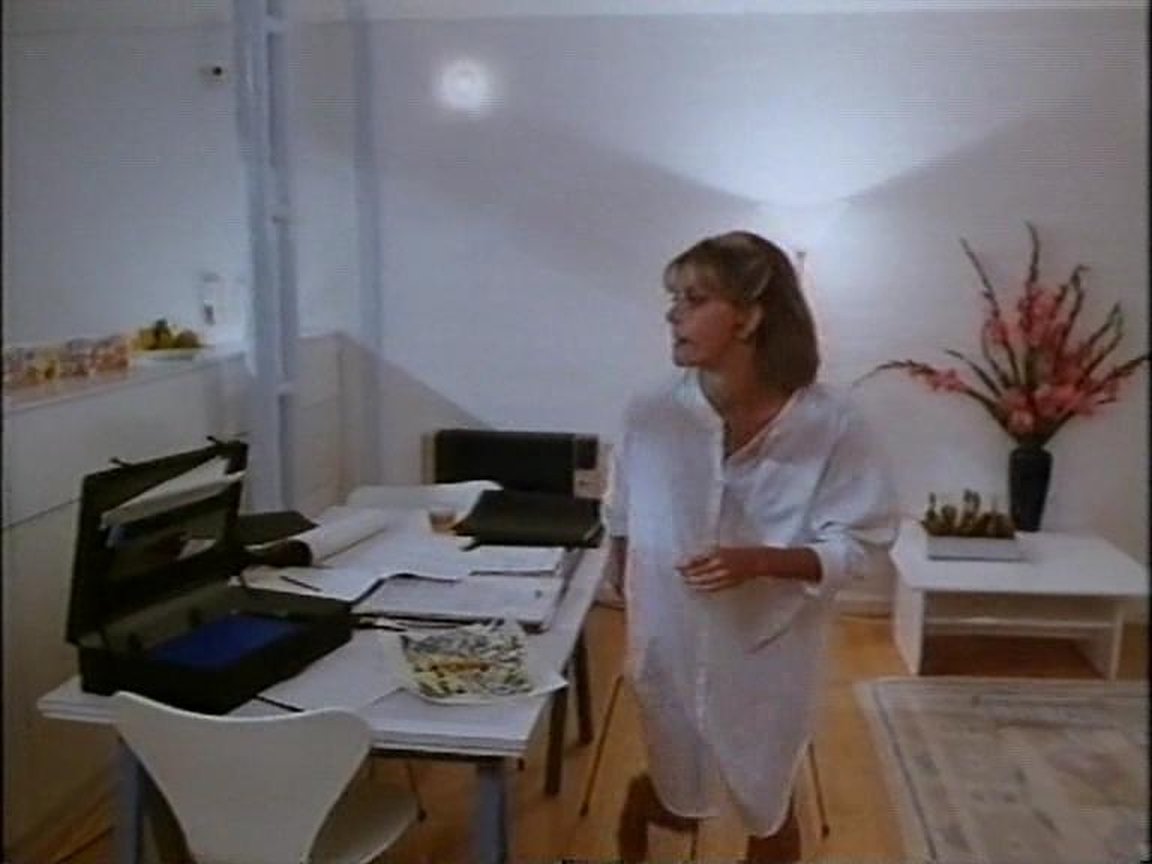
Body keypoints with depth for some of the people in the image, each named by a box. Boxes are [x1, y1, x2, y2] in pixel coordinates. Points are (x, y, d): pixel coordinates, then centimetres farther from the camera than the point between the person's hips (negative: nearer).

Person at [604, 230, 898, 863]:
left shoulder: (829, 424, -20)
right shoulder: (650, 413, -13)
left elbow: (862, 544, -14)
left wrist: (760, 562, -28)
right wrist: (630, 609, 13)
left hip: (769, 656, -1)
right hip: (671, 650, 1)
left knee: (768, 810, 19)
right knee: (677, 803, 20)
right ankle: (635, 808, 55)